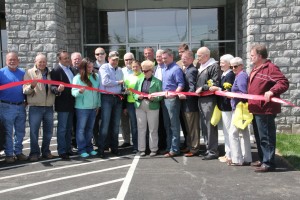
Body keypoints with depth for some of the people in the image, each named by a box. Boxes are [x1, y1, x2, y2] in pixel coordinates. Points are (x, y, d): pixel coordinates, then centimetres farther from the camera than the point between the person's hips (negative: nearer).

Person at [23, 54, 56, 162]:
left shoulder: (50, 73, 12)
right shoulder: (29, 73, 2)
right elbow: (25, 91, -4)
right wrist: (32, 86, -25)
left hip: (49, 106, 4)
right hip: (35, 107, -3)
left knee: (48, 131, 10)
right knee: (34, 131, -1)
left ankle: (46, 151, 23)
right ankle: (34, 153, 10)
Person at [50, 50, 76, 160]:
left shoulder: (72, 69, 13)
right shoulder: (56, 71, -10)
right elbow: (52, 86, -17)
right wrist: (58, 90, -36)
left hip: (71, 103, 7)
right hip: (62, 104, -7)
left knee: (69, 128, 15)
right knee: (62, 128, -1)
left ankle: (68, 149, 25)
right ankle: (62, 151, 6)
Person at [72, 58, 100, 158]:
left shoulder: (95, 76, 7)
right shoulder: (77, 78, -4)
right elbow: (73, 92, -9)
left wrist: (98, 104, 11)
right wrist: (80, 91, -30)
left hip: (93, 107, 4)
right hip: (82, 107, -4)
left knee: (90, 128, 13)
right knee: (81, 128, 1)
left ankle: (89, 147, 22)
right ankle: (82, 149, 8)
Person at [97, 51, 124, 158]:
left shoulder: (120, 70, 17)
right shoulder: (104, 68, -3)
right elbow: (105, 82, -16)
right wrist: (118, 82, -5)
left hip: (118, 98, 6)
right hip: (107, 98, -6)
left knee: (116, 124, 9)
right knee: (105, 124, -7)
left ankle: (114, 147, 19)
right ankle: (101, 149, -1)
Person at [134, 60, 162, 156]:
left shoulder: (157, 82, -1)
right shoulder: (139, 80, 12)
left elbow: (161, 95, -4)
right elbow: (134, 93, 10)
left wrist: (154, 98, -22)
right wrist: (138, 96, -10)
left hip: (153, 107, -3)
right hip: (140, 107, 4)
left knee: (153, 129, 4)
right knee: (141, 128, 8)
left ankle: (153, 149, 14)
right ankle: (141, 149, 16)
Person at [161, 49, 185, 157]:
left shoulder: (176, 69, -8)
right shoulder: (164, 69, 17)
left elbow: (181, 85, -14)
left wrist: (173, 94, -28)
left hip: (172, 99, -9)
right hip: (165, 99, 9)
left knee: (174, 125, -4)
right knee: (167, 125, 12)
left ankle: (174, 149, 1)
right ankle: (169, 147, 21)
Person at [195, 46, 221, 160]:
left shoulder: (214, 66, -7)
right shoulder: (201, 67, 20)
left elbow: (215, 84, -15)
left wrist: (202, 88, -12)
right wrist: (197, 89, 12)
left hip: (209, 100, -9)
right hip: (201, 100, 9)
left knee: (210, 126, -6)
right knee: (204, 126, 12)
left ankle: (213, 151, 1)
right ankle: (208, 149, 20)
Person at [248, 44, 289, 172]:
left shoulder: (270, 68, -14)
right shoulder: (255, 69, 16)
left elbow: (284, 82, -22)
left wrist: (272, 91, -33)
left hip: (265, 110, -10)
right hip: (256, 109, 10)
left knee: (266, 137, -3)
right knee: (259, 137, 18)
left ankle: (268, 163, 5)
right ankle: (262, 159, 29)